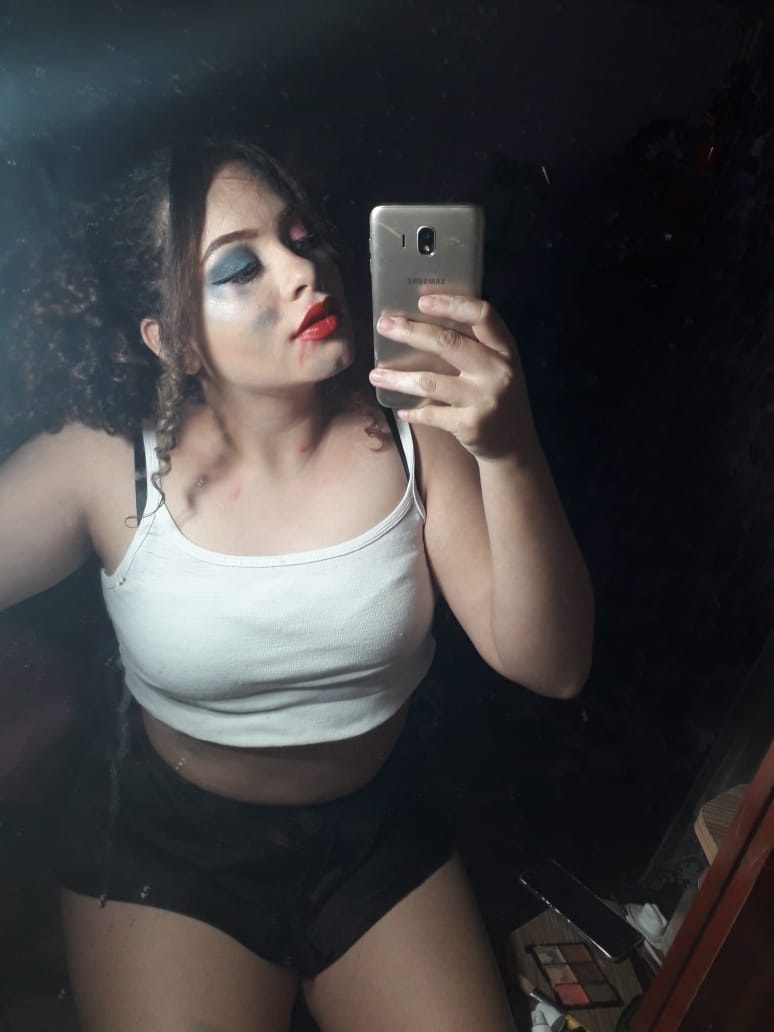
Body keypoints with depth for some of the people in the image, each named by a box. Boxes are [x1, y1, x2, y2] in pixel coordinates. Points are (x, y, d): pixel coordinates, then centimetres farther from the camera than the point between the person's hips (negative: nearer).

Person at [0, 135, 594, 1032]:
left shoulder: (416, 430, -17)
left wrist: (511, 453, -35)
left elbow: (551, 667, -23)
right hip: (165, 844, 0)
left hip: (382, 831, 2)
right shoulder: (107, 464, -19)